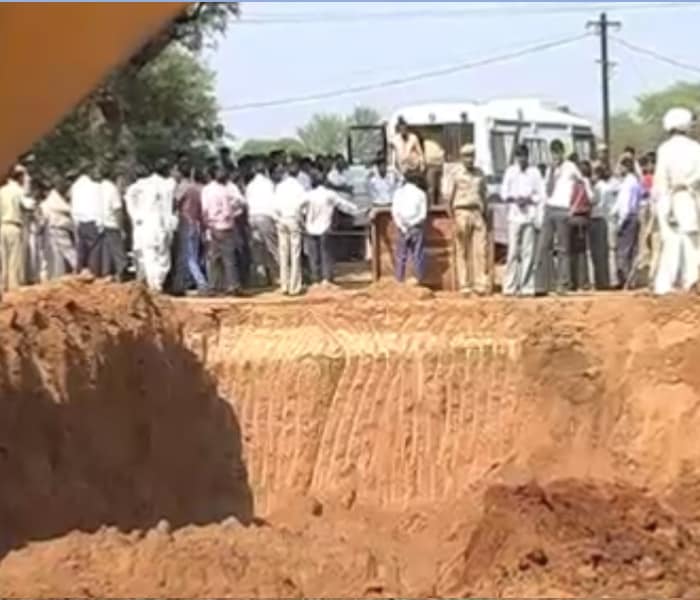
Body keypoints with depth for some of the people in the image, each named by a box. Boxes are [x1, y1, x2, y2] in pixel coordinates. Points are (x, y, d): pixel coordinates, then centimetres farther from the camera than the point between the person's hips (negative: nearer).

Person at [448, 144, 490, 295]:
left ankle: (481, 283, -8)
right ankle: (464, 285, 2)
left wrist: (484, 214, 13)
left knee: (480, 249, -7)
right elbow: (450, 197, 1)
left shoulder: (480, 174, 13)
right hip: (462, 213, -3)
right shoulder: (456, 174, 1)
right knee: (462, 251, -1)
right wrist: (454, 219, -5)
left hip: (477, 214, 3)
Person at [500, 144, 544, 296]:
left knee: (528, 252, -2)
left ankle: (527, 287, 0)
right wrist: (514, 198, -11)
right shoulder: (510, 171, 9)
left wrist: (529, 199, -11)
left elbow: (541, 195, 6)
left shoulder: (535, 172, 8)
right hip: (515, 216, 0)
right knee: (513, 251, -5)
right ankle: (510, 286, -4)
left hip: (530, 216, 0)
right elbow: (504, 192, 7)